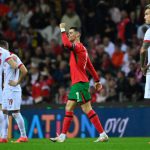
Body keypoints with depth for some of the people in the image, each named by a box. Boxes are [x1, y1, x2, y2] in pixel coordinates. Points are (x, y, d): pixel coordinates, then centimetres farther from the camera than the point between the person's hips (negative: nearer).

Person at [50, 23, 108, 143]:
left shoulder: (79, 46, -10)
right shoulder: (81, 48, 18)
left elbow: (67, 44, -31)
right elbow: (90, 67, 22)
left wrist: (62, 30, -17)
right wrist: (97, 80, 25)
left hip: (80, 83, -10)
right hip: (76, 83, 10)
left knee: (87, 108, -11)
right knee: (69, 108, 8)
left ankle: (103, 134, -10)